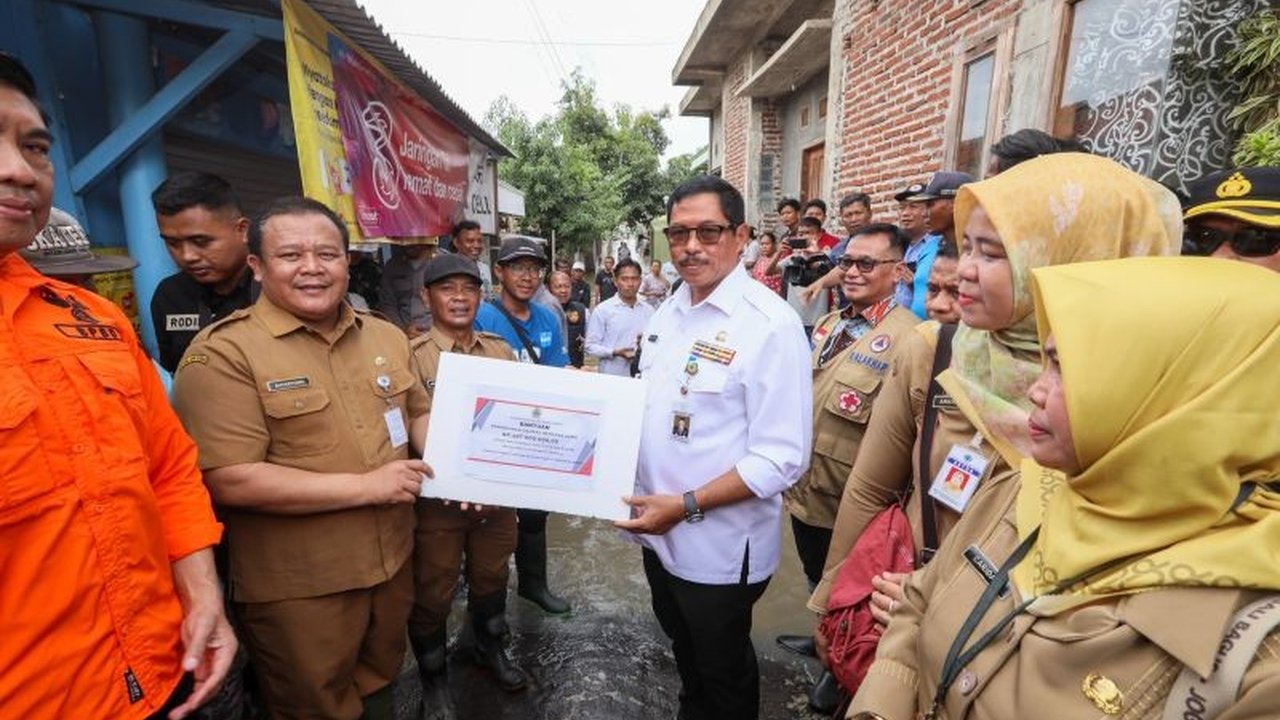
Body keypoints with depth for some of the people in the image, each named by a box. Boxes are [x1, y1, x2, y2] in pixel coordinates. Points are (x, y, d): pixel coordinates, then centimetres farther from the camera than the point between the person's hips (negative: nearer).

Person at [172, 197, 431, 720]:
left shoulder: (386, 336, 2)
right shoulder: (224, 352, -18)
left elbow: (417, 413, 13)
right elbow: (230, 480, -24)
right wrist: (365, 486, -23)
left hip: (392, 561, 6)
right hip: (295, 589, -5)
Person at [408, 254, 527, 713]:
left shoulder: (501, 350, 2)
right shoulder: (412, 355, -11)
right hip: (437, 497, -4)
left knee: (492, 578, 22)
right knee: (432, 593, 13)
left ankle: (491, 650, 49)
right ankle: (433, 679, 39)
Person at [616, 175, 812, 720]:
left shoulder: (770, 324, -20)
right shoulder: (668, 312, 3)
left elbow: (782, 458, -23)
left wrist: (687, 505, -25)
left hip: (718, 544, -7)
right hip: (658, 530, 7)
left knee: (723, 672, 19)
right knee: (684, 650, 30)